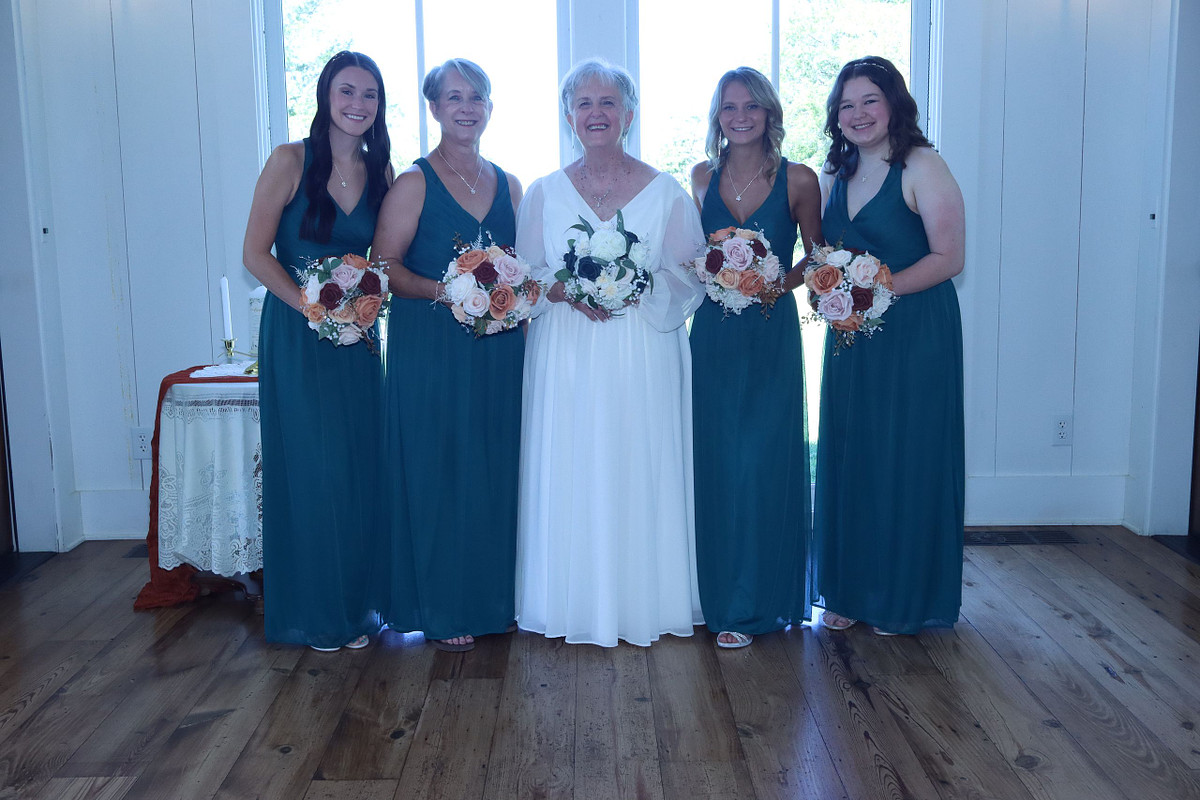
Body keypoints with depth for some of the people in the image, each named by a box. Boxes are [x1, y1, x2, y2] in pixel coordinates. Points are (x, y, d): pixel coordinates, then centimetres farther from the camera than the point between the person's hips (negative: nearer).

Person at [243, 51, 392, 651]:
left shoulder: (379, 172, 6)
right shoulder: (291, 161, -7)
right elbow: (255, 253, -8)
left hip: (356, 337, 4)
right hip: (296, 336, -4)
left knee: (360, 467, 7)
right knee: (309, 467, 1)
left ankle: (356, 605, 22)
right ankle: (315, 613, 16)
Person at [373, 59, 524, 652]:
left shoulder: (508, 185, 14)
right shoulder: (414, 182, -1)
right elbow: (385, 266, -7)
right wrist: (443, 290, -22)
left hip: (499, 347, 5)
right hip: (430, 348, -4)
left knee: (495, 469, 8)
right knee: (438, 471, -1)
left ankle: (492, 598, 20)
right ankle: (443, 610, 10)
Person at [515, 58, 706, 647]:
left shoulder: (665, 192, 4)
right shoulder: (544, 194, 8)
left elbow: (689, 277, 2)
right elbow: (523, 278, 8)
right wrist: (566, 290, -11)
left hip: (643, 359, -1)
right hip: (566, 359, 1)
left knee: (640, 473, 1)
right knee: (569, 476, 2)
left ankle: (643, 604, 16)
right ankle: (577, 605, 16)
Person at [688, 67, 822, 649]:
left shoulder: (798, 180, -2)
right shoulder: (703, 178, 7)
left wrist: (777, 283, -11)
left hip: (772, 334, -3)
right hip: (713, 334, 3)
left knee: (763, 464, -2)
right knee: (715, 465, 6)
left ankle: (753, 603, 10)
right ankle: (722, 595, 21)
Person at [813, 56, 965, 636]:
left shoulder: (922, 167, -9)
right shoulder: (833, 174, 11)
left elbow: (949, 257, -13)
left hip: (915, 333, -6)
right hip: (850, 335, 6)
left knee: (906, 458, 2)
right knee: (847, 457, 8)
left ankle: (904, 599, 16)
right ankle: (849, 592, 21)